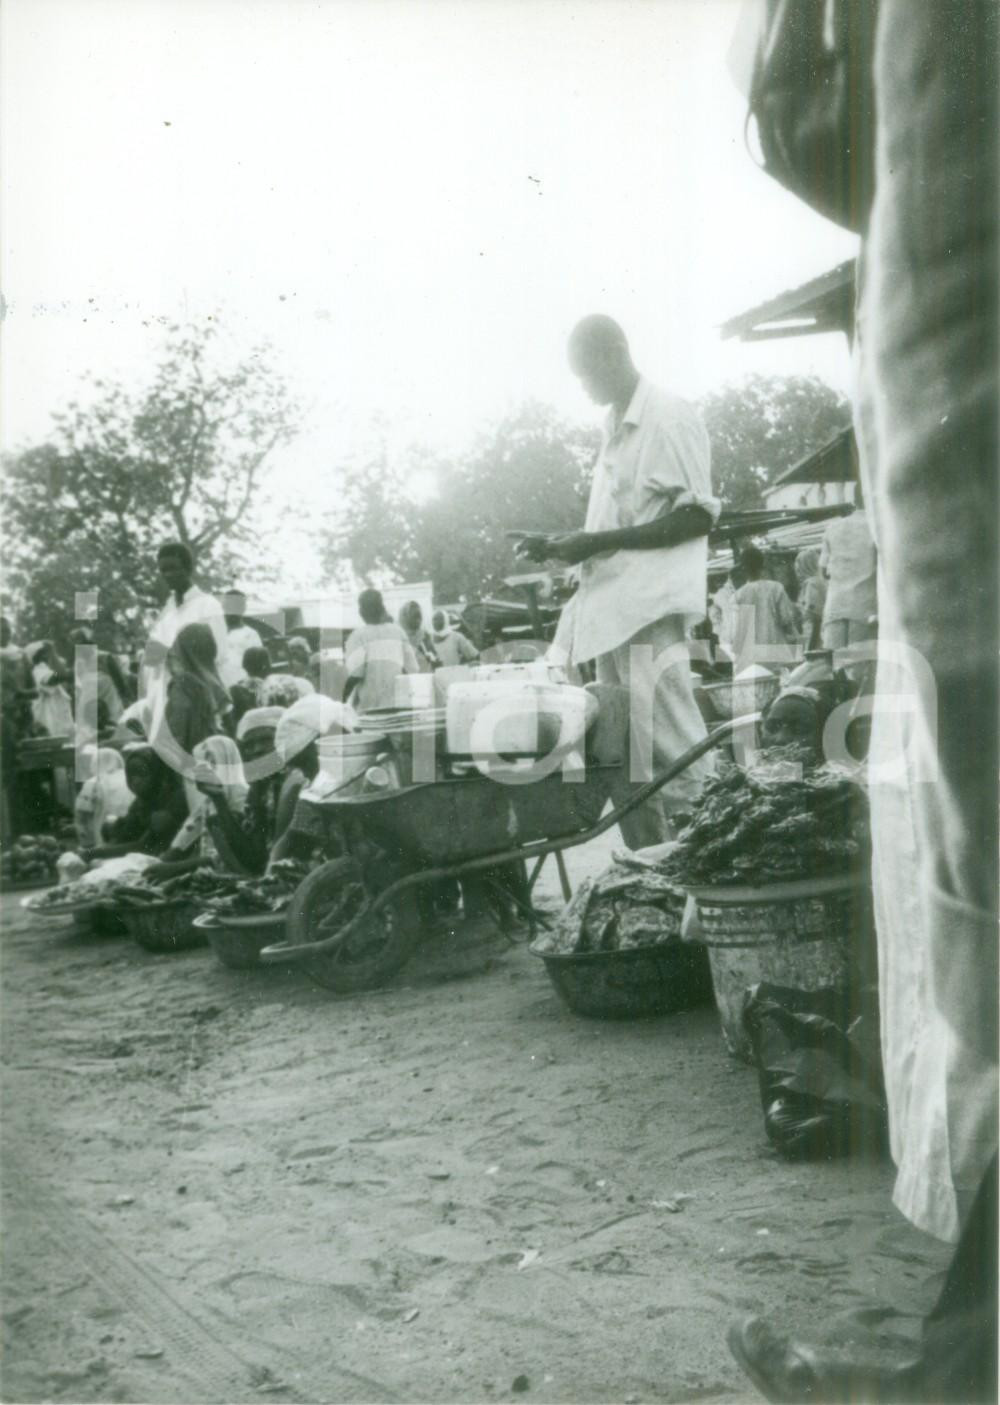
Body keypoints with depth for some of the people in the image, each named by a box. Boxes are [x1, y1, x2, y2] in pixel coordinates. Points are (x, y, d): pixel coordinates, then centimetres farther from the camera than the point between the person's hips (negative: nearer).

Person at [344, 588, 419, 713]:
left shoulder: (358, 636, -7)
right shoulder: (397, 631, 7)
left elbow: (355, 674, -14)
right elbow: (412, 669, 6)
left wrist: (341, 700, -3)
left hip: (368, 707, -4)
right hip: (396, 705, 4)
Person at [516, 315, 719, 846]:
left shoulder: (669, 418, -4)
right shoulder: (614, 428, 21)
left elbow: (699, 516, -12)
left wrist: (599, 541, -15)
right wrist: (560, 546, 11)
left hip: (652, 607, -8)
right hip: (611, 606, 8)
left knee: (669, 755, -10)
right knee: (627, 763, 8)